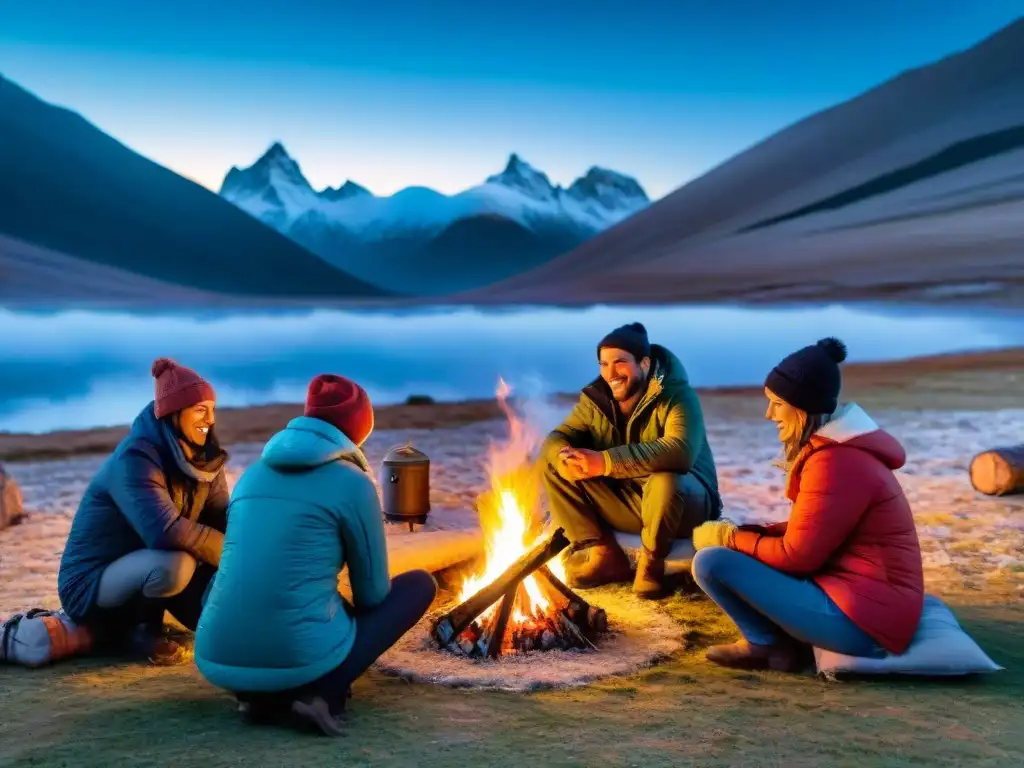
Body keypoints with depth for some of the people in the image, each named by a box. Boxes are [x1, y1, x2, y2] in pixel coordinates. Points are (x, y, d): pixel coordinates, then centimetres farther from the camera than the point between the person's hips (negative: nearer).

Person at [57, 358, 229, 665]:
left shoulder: (201, 457, -1)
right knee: (175, 565, -37)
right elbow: (167, 532, -39)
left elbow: (223, 520, -4)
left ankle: (140, 619, 15)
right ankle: (142, 629, -7)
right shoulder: (136, 458, -25)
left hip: (145, 571, 8)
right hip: (91, 584, -8)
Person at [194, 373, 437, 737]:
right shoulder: (353, 482, -3)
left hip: (218, 661, 7)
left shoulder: (252, 475, 14)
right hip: (299, 658, -6)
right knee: (420, 583, 14)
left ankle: (261, 695, 11)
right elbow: (373, 593, 6)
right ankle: (322, 692, -4)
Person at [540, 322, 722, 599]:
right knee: (551, 464, -9)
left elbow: (681, 451, -37)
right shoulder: (596, 399, -3)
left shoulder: (677, 396, -20)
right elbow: (557, 438, -5)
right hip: (624, 502, 5)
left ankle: (651, 561, -11)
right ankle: (604, 554, -10)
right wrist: (564, 456, -32)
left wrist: (605, 462, -44)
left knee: (665, 482, -40)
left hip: (686, 502, -5)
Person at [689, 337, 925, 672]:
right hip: (860, 596, 10)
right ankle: (778, 637, 5)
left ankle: (768, 643, 2)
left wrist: (729, 538, -4)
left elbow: (796, 556, -17)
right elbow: (805, 532, 14)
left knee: (711, 562, -18)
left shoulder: (834, 462, -21)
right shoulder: (837, 448, 10)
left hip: (862, 618, -10)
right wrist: (741, 533, 2)